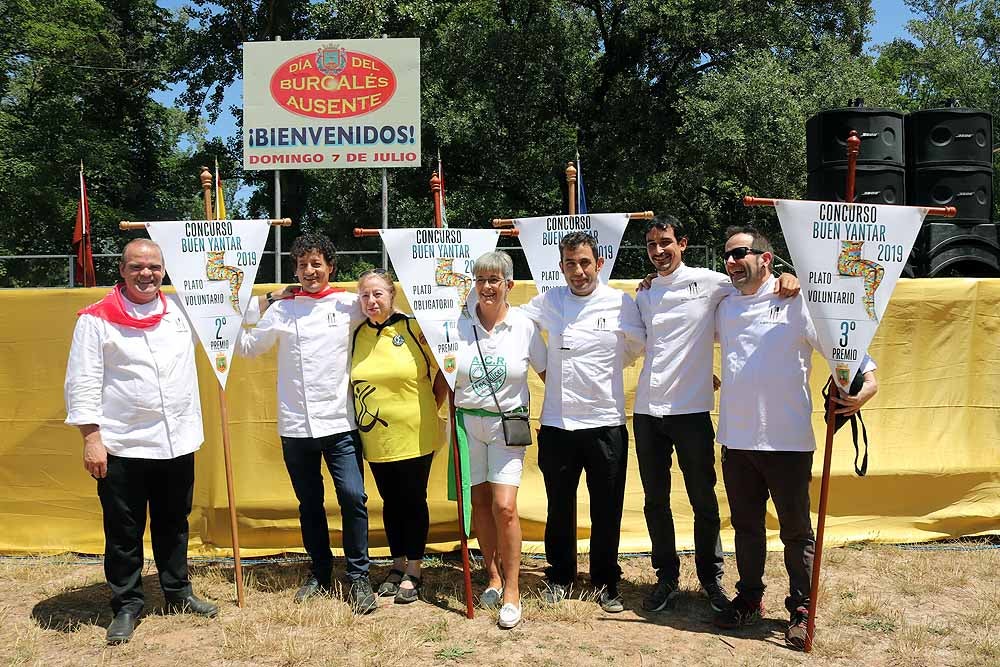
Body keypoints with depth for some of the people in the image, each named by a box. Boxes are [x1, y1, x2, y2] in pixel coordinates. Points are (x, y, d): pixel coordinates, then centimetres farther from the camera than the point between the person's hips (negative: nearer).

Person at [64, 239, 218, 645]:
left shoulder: (178, 310, 9)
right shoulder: (97, 319, -7)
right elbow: (82, 383, -10)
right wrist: (91, 438, -14)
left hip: (177, 442, 5)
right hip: (122, 445, -5)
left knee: (174, 524, 17)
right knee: (124, 531, 6)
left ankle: (178, 592, 32)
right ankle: (126, 605, 21)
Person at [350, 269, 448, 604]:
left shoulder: (414, 329, -9)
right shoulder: (356, 335, 2)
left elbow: (443, 372, -3)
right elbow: (352, 381, 13)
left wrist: (429, 411, -1)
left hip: (414, 436, -3)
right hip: (376, 438, 4)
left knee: (413, 501, 6)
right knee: (390, 502, 15)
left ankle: (413, 571, 19)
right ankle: (398, 564, 31)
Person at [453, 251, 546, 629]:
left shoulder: (525, 326, -4)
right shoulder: (459, 325, -1)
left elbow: (547, 372, 5)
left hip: (508, 424, -2)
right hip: (468, 422, 2)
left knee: (504, 506, -10)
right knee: (479, 503, 8)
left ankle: (511, 589, 5)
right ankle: (493, 577, 26)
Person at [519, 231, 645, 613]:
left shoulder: (621, 303, -2)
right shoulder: (548, 302, 3)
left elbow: (638, 348, 11)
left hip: (606, 423, -1)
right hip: (556, 423, 2)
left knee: (607, 510, 8)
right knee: (559, 506, 13)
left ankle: (606, 581, 24)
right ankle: (559, 576, 30)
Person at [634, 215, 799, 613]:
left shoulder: (707, 282, -3)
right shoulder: (643, 294, 12)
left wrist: (787, 277, -15)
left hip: (691, 409, -4)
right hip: (647, 410, 4)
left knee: (703, 501, 6)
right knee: (655, 501, 11)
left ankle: (711, 578, 23)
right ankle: (666, 578, 25)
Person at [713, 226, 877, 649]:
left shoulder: (797, 302, -6)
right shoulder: (725, 308, 11)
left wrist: (867, 380, -24)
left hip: (787, 441, -5)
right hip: (736, 440, 5)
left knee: (796, 530, 6)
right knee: (746, 526, 17)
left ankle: (801, 609, 22)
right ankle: (749, 598, 33)